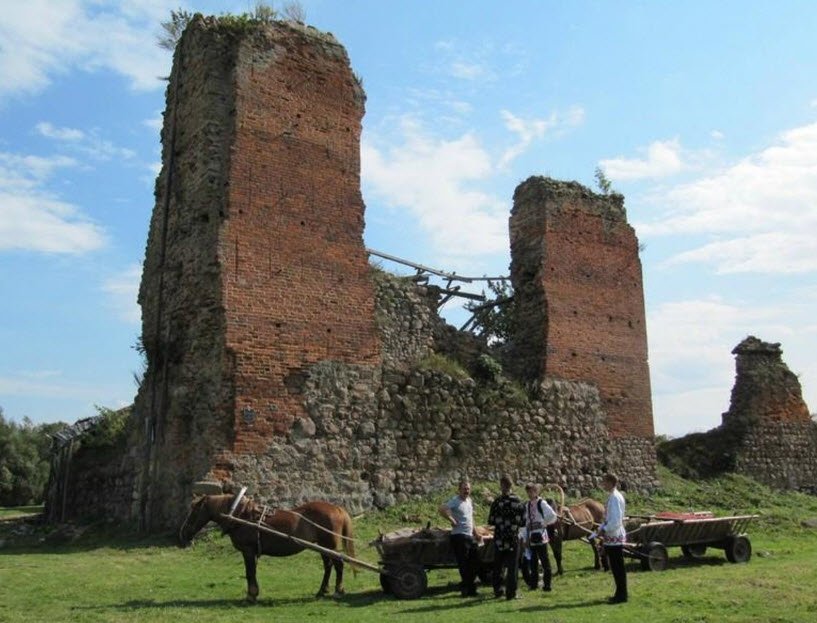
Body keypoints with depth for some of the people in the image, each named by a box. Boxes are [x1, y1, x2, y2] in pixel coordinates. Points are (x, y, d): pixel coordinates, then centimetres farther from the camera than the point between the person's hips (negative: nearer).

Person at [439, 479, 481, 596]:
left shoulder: (469, 501, 16)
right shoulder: (455, 501, -11)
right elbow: (442, 509, -27)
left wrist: (476, 534, 21)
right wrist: (452, 520, -21)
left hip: (470, 536, 8)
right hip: (459, 537, -8)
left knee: (473, 564, 11)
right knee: (463, 564, -4)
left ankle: (470, 588, 21)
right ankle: (466, 589, 4)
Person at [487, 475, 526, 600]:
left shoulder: (496, 502, -9)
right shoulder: (518, 502, -5)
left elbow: (491, 521, -6)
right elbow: (523, 522, -1)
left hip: (499, 539, 0)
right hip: (513, 538, 0)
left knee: (498, 566, 14)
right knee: (512, 566, 6)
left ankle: (497, 590, 21)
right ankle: (511, 593, 5)